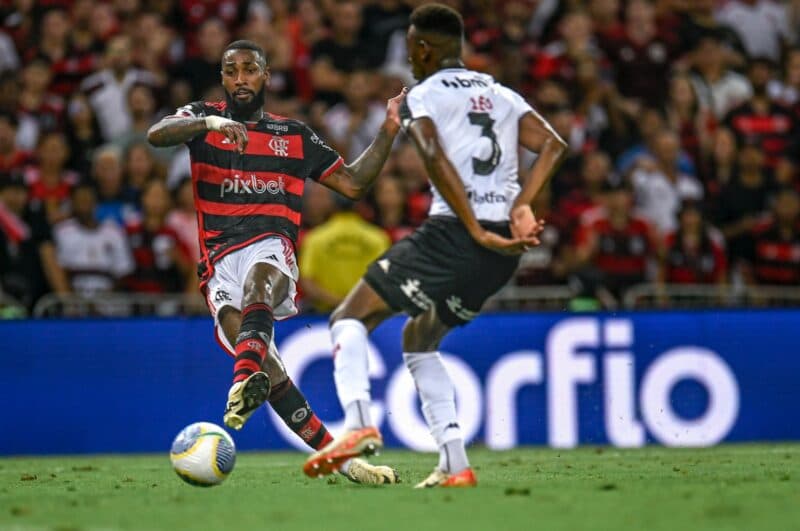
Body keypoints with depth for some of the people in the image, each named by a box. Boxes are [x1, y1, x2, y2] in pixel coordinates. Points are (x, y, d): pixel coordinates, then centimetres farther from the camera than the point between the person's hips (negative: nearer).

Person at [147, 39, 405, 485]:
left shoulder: (295, 135, 22)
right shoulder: (205, 117, 16)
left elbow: (353, 183, 25)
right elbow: (157, 135, -6)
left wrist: (388, 132, 14)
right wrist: (209, 123, -23)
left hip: (271, 244, 0)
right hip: (219, 257, 0)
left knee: (260, 273, -39)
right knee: (250, 346, -22)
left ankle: (249, 377, -65)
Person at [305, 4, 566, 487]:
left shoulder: (422, 97, 2)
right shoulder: (504, 97, 20)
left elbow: (438, 161, -16)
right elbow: (554, 145, 6)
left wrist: (477, 232, -17)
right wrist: (520, 207, -2)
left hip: (453, 232, -7)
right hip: (505, 251, 7)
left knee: (351, 318, 2)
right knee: (419, 338, 24)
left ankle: (357, 421, -23)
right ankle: (456, 465, 13)